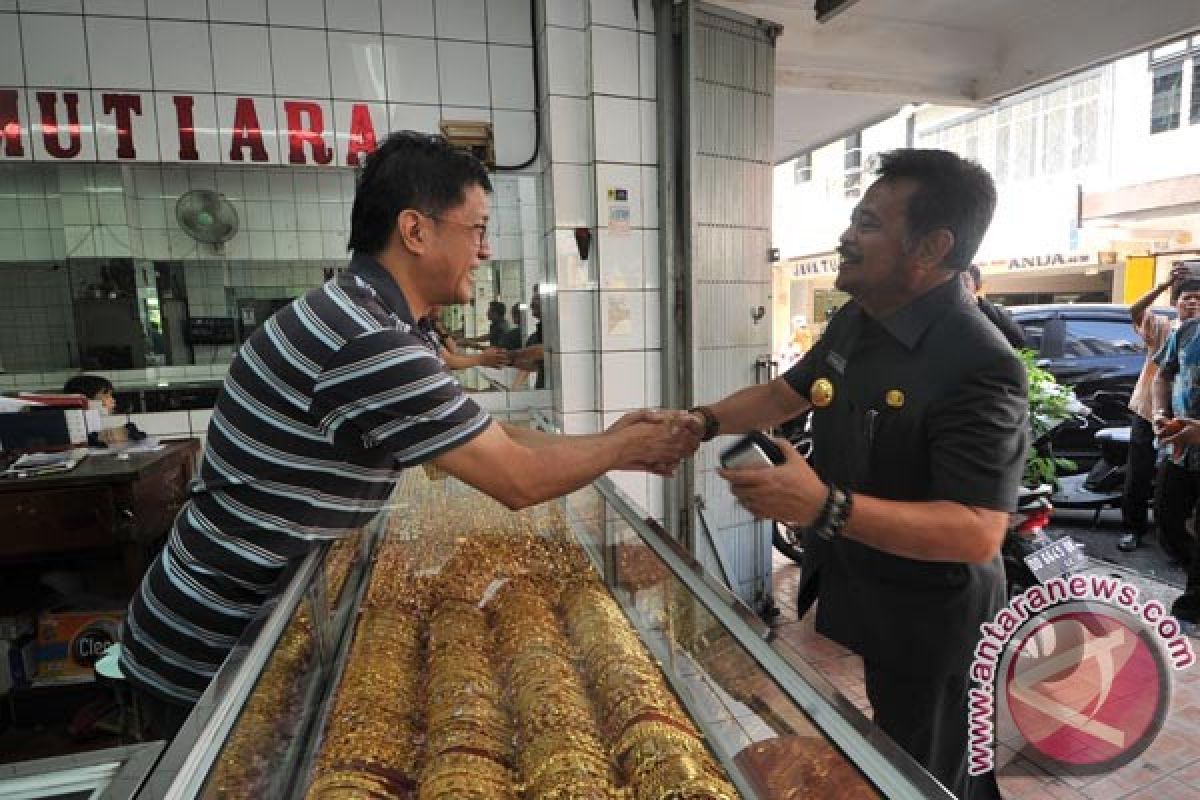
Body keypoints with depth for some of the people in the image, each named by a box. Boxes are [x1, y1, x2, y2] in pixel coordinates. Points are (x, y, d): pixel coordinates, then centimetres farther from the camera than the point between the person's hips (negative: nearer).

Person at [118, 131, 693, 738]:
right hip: (206, 659, -8)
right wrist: (623, 449, -8)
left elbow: (481, 437, 5)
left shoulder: (362, 316, 2)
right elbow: (519, 482, -25)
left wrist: (602, 444, 3)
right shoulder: (368, 343, -31)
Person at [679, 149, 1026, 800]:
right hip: (841, 591, 8)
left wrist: (825, 507, -42)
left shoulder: (980, 365, -27)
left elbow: (978, 533, -31)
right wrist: (702, 422, -3)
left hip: (925, 623, -8)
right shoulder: (855, 320, -1)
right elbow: (786, 393, 11)